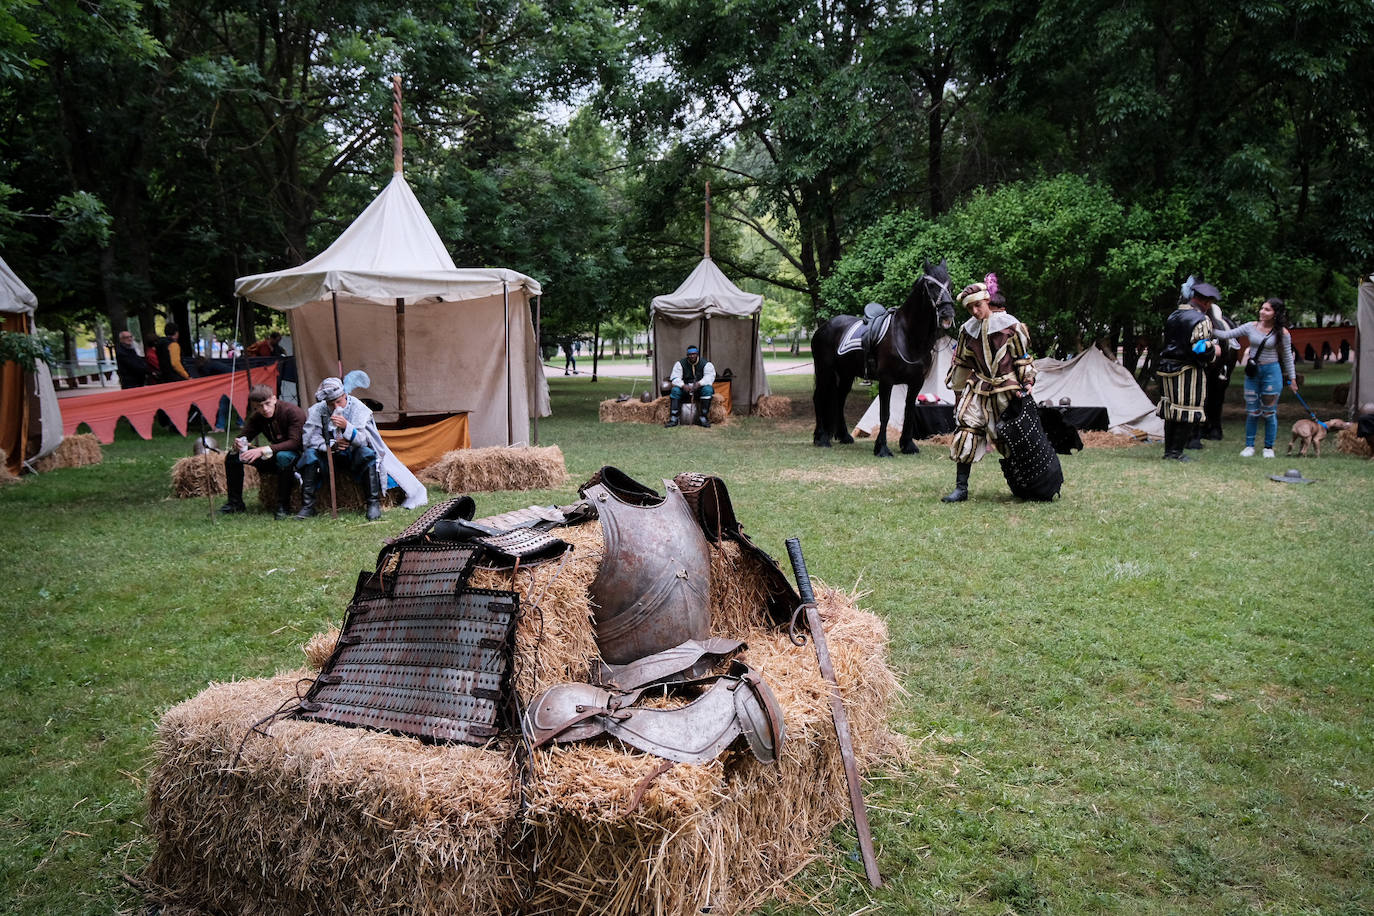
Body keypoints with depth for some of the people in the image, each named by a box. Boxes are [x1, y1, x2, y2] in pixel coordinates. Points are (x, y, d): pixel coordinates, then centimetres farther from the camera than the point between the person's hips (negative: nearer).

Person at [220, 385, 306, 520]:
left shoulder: (292, 412, -21)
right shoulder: (256, 417, -1)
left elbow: (295, 442, -29)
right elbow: (243, 437, 4)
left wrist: (263, 450, -38)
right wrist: (237, 444, -24)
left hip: (298, 454, -7)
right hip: (273, 458, 7)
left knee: (283, 457, -43)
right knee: (232, 455, -4)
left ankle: (283, 506, -30)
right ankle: (235, 502, 6)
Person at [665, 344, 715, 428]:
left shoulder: (706, 364, -2)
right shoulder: (680, 363, 2)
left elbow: (710, 377, -16)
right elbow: (675, 377, -7)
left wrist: (699, 384, -35)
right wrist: (683, 385, -29)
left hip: (700, 387, -1)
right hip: (685, 387, 2)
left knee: (708, 389, -34)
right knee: (675, 390, -27)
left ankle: (703, 418, -31)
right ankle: (674, 419, -28)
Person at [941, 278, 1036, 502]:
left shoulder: (1009, 324, -5)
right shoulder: (968, 330, 7)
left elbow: (1023, 357, 1)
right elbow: (961, 362, 16)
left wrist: (1027, 381, -8)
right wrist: (958, 391, 17)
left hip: (1007, 389, -3)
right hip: (979, 388, 3)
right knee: (967, 429, -9)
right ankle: (961, 488, -7)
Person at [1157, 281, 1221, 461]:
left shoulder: (1173, 316, 12)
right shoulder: (1201, 320, -13)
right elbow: (1201, 349, -19)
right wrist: (1214, 351, 1)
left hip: (1167, 365, 8)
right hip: (1188, 371, -8)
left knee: (1171, 410, 13)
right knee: (1187, 411, -1)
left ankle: (1168, 450, 18)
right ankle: (1176, 452, -1)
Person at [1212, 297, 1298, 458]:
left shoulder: (1282, 333, -4)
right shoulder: (1251, 327, 2)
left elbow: (1287, 357, 3)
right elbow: (1228, 334, 1)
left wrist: (1292, 379, 7)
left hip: (1271, 372, -2)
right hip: (1252, 372, 2)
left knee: (1269, 412, 4)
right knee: (1252, 411, 5)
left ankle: (1269, 447, 15)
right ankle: (1249, 446, 14)